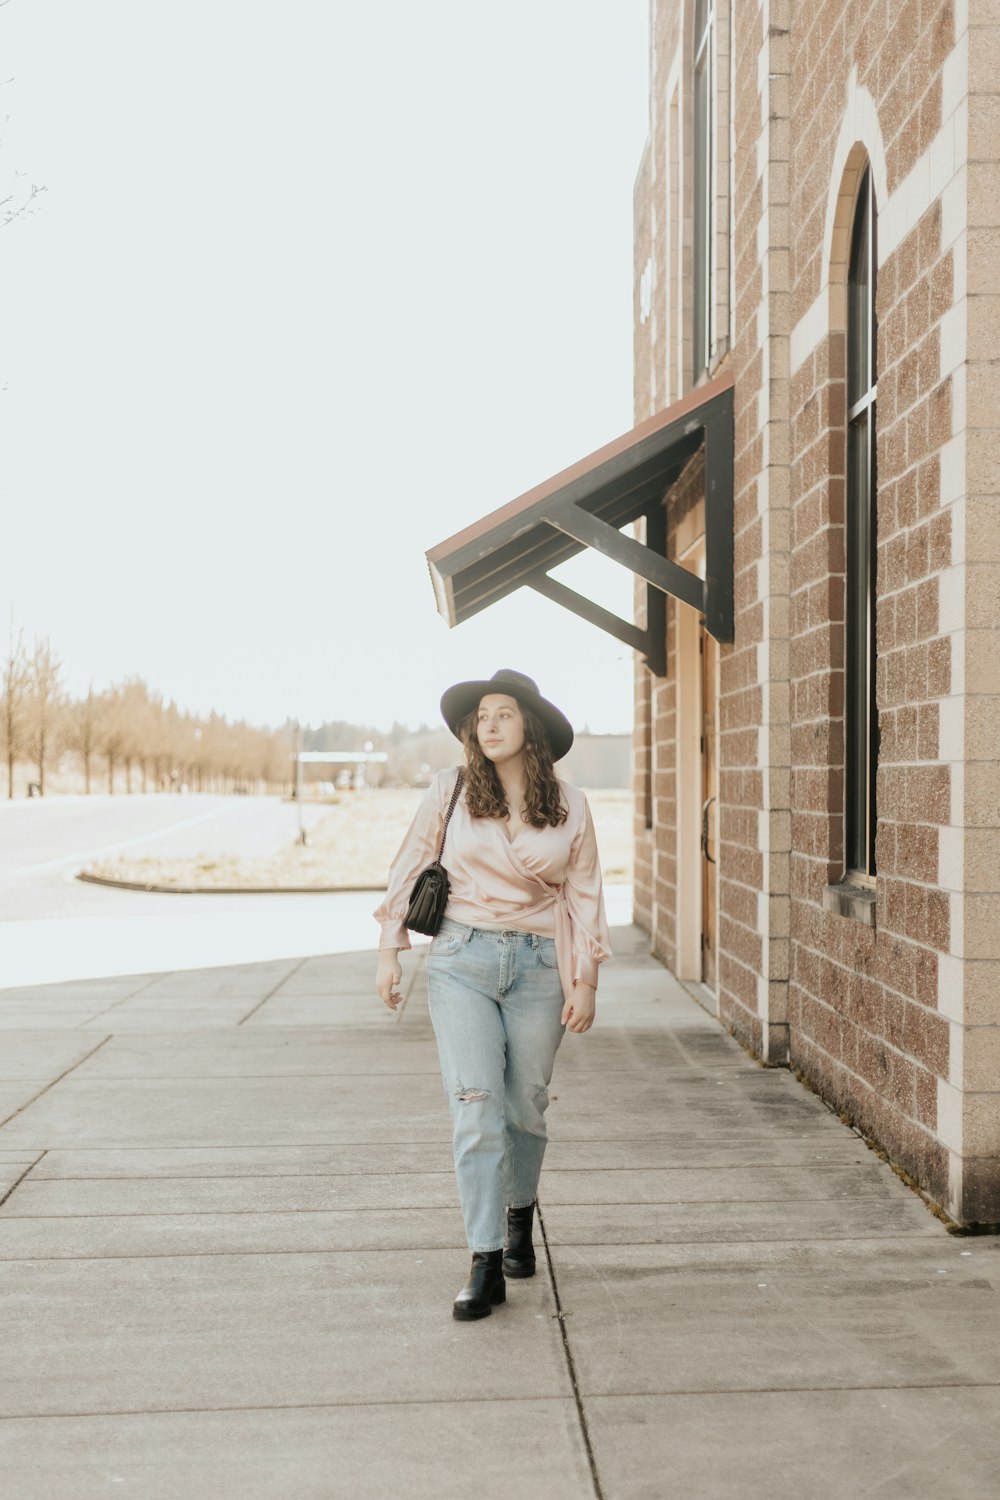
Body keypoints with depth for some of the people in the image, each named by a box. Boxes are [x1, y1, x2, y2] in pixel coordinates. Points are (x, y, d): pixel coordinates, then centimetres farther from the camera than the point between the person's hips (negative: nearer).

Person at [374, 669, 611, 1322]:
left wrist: (586, 981, 2)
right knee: (476, 1108, -9)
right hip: (462, 961, -1)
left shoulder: (570, 807, 2)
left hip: (538, 966, 1)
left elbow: (585, 897, 6)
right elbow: (408, 867, 8)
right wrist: (390, 949, 6)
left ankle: (520, 1216, 39)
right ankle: (486, 1265, -2)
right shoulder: (450, 790, 0)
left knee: (525, 1109, 10)